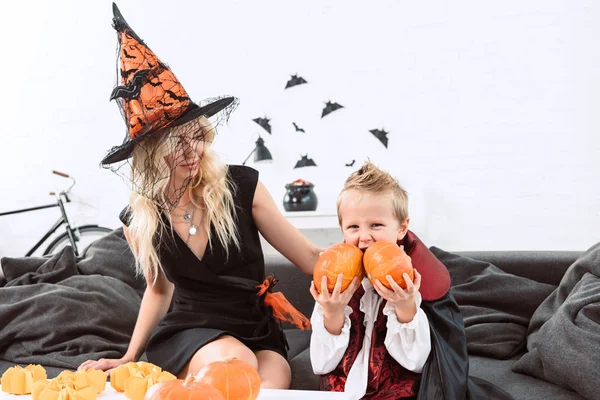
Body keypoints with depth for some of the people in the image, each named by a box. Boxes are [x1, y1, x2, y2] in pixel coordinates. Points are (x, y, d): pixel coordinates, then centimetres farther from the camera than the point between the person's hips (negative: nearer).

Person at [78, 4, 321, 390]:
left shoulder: (241, 185, -12)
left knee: (269, 387, -32)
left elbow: (309, 256, -8)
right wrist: (129, 358, 14)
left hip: (257, 332, 0)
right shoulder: (139, 218, -5)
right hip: (187, 330, 1)